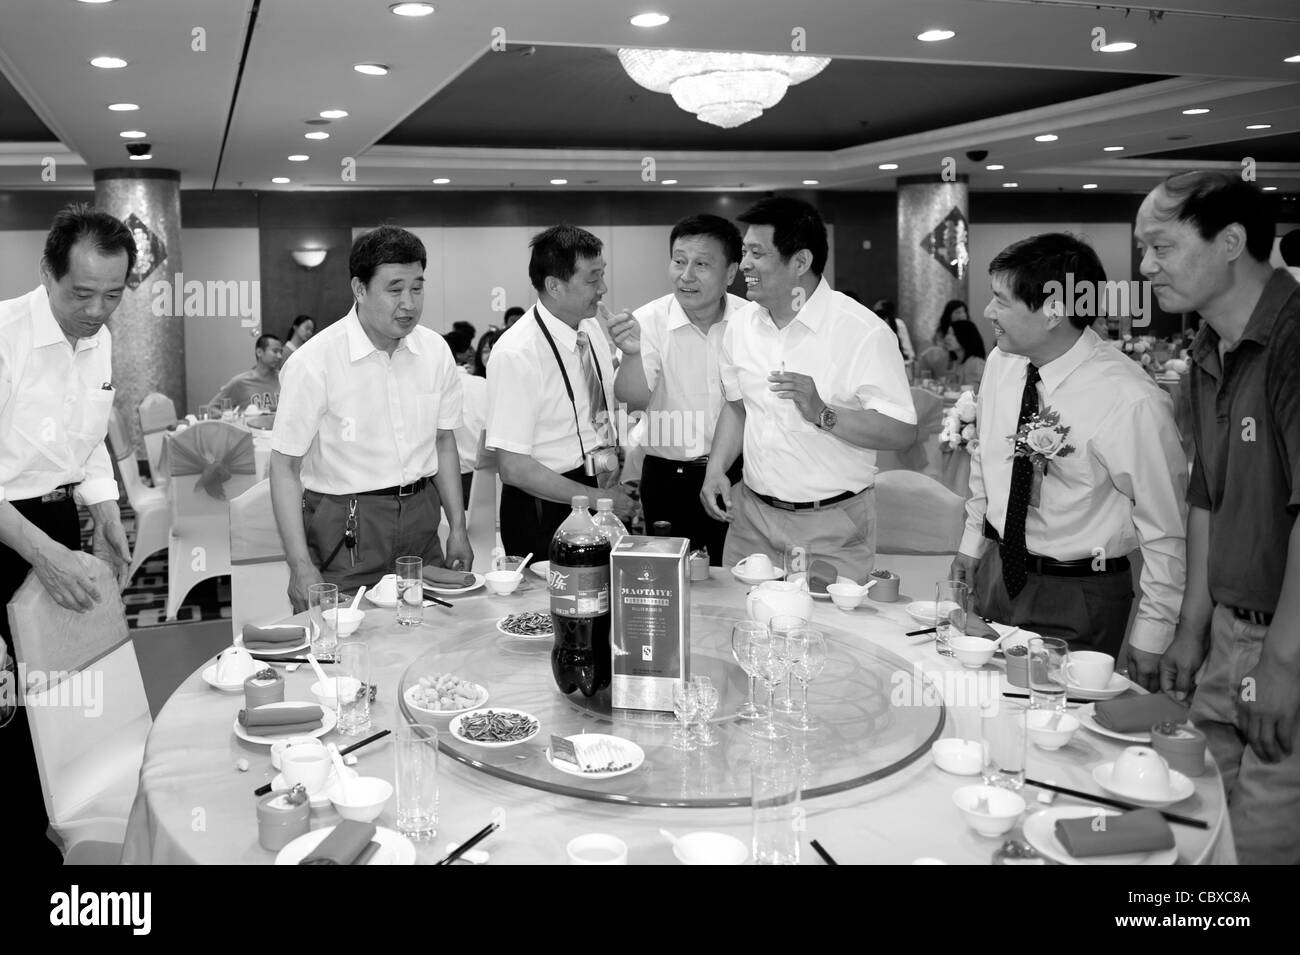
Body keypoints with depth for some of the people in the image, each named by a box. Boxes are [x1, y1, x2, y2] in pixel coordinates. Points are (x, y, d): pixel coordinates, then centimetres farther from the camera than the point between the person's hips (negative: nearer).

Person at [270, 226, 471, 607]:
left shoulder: (436, 351, 2)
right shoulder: (313, 362, -14)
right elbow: (285, 466, -12)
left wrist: (457, 529, 8)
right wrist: (301, 565, -17)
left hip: (420, 518, 5)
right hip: (344, 528, -4)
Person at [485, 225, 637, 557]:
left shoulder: (594, 328, 3)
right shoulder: (515, 354, -21)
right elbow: (513, 467, -21)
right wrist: (597, 499, -18)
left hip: (600, 495, 7)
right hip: (544, 514, -7)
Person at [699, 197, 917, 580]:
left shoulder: (864, 331, -15)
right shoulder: (741, 325, 4)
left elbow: (903, 433, -17)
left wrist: (822, 414, -28)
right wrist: (716, 468, 2)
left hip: (832, 525, -5)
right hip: (751, 516, 5)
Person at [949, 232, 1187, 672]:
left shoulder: (1132, 402, -23)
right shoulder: (1001, 363, -5)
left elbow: (1166, 532, -16)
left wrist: (1150, 639, -10)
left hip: (1078, 598, -5)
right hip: (996, 572, 6)